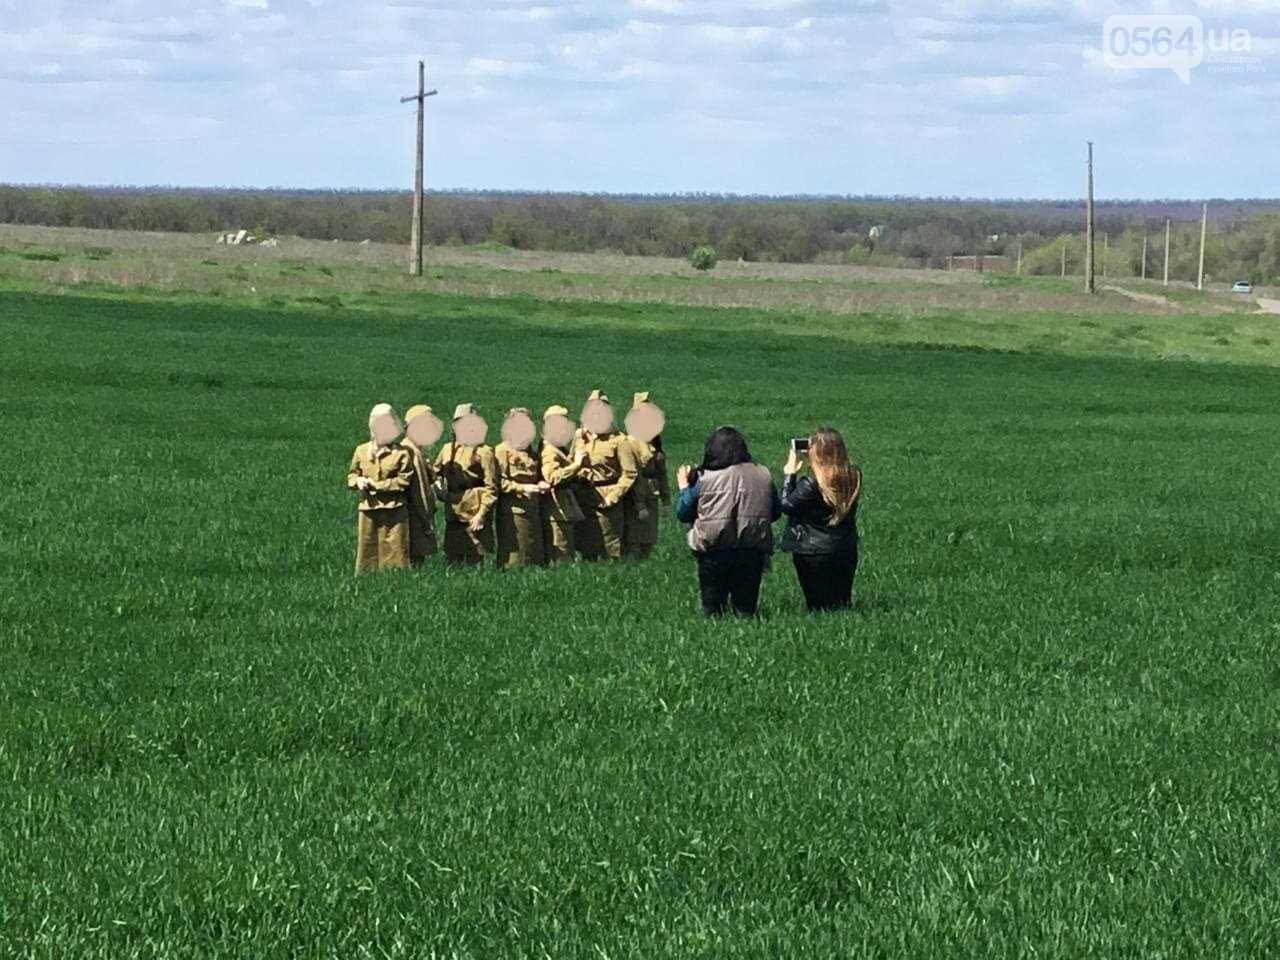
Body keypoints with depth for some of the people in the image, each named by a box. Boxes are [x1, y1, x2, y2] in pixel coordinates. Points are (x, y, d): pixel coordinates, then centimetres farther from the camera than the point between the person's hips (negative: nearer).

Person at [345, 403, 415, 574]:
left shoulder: (401, 453, -2)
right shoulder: (361, 451, 13)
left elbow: (404, 480, -9)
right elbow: (351, 475, 17)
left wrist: (377, 485, -12)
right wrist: (358, 481, -7)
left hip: (393, 510, -4)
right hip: (367, 509, 4)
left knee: (394, 553, -3)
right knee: (366, 553, 5)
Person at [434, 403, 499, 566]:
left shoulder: (483, 452, -6)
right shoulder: (448, 449, 10)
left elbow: (491, 488, -9)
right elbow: (437, 473, 27)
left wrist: (481, 514, -14)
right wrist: (441, 488, 9)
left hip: (474, 515, -5)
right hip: (452, 515, 5)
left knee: (474, 561, -1)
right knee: (452, 560, 7)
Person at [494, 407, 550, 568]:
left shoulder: (529, 452, 21)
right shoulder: (502, 450, -3)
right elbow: (500, 482, -12)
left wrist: (540, 485, 8)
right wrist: (523, 488, -18)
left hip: (533, 510, 8)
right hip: (513, 510, -8)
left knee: (535, 557, 7)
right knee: (515, 557, -9)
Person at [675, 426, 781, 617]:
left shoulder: (704, 479, -7)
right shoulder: (763, 476, 2)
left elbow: (683, 513, 3)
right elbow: (776, 512, 14)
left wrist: (683, 487, 19)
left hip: (714, 551, -2)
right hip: (753, 550, 2)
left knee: (712, 608, 7)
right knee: (746, 607, 10)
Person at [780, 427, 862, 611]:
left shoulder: (811, 483, -21)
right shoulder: (853, 476, -4)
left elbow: (786, 504, -12)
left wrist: (789, 474, -3)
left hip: (813, 553, -5)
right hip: (846, 552, 5)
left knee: (819, 606, 1)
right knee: (842, 606, 15)